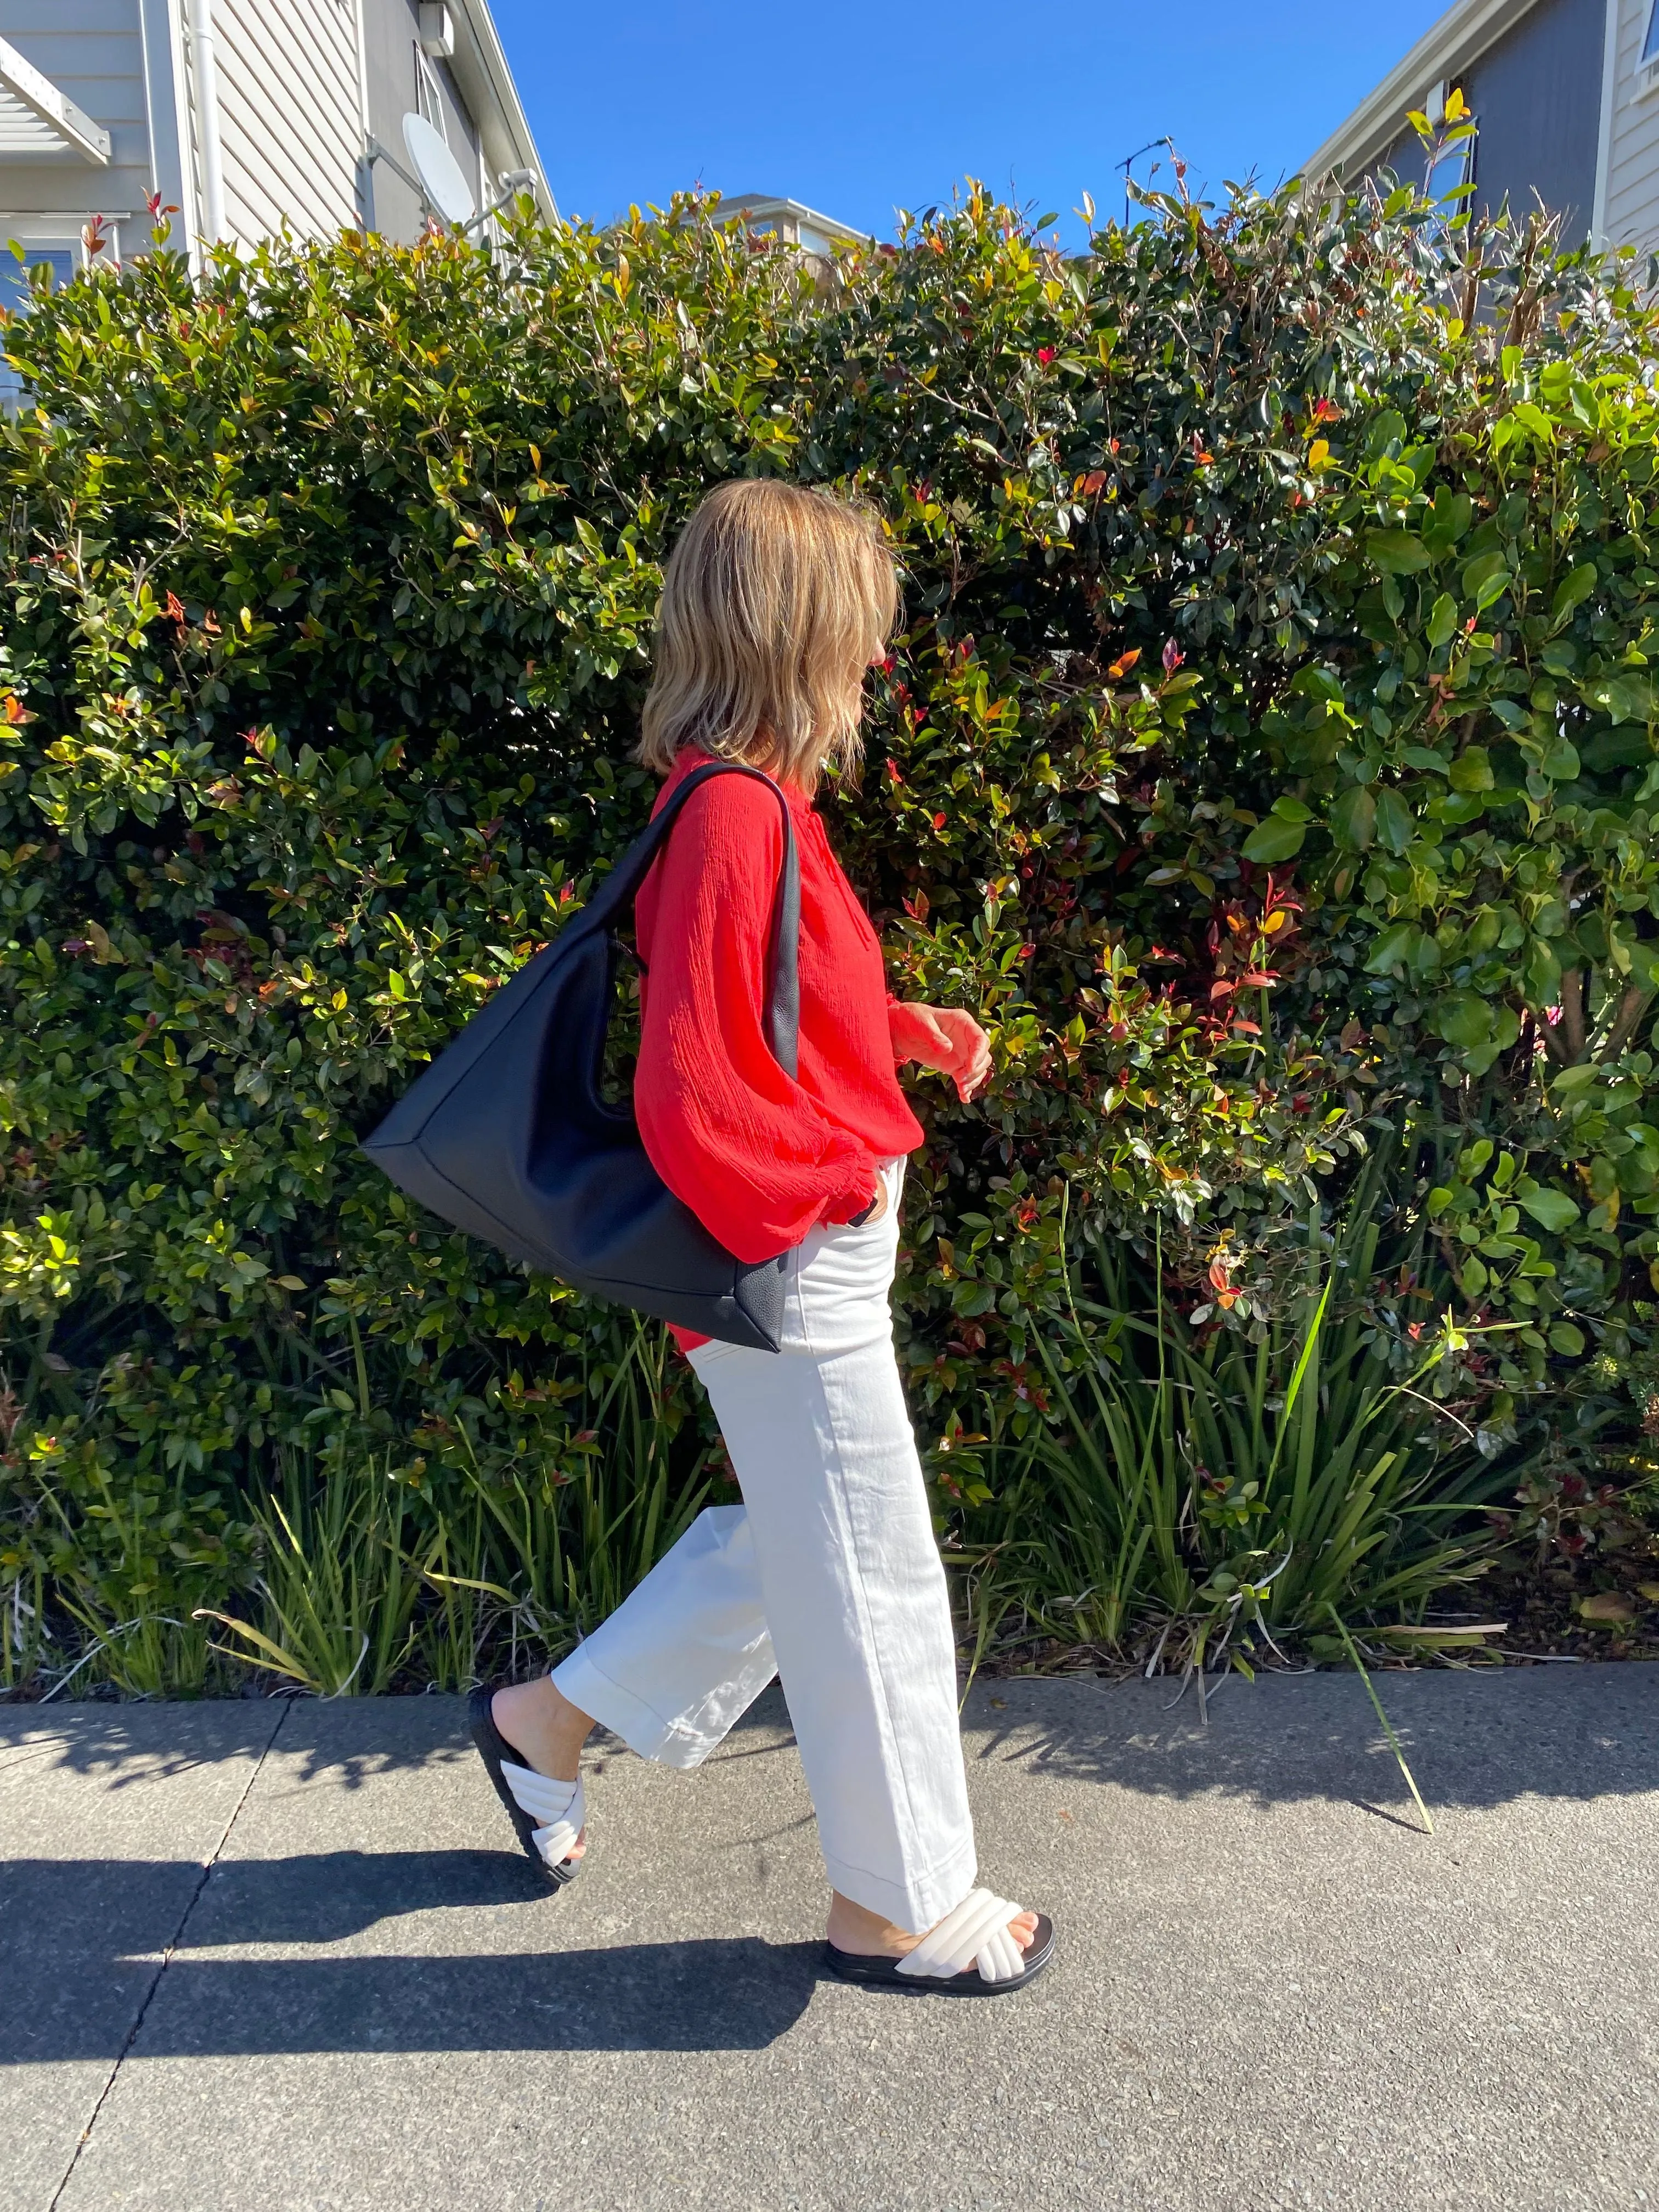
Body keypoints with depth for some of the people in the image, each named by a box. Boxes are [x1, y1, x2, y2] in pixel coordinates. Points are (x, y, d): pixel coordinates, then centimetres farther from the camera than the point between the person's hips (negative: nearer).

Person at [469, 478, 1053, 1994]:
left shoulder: (748, 794, 8)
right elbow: (689, 1102, -27)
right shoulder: (736, 816, -23)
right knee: (868, 1578, 8)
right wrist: (849, 1175, -14)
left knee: (795, 1536, 24)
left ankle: (553, 1718, 40)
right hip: (793, 1261, -10)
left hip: (816, 1246, 10)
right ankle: (897, 1907, 31)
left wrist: (905, 1030, 7)